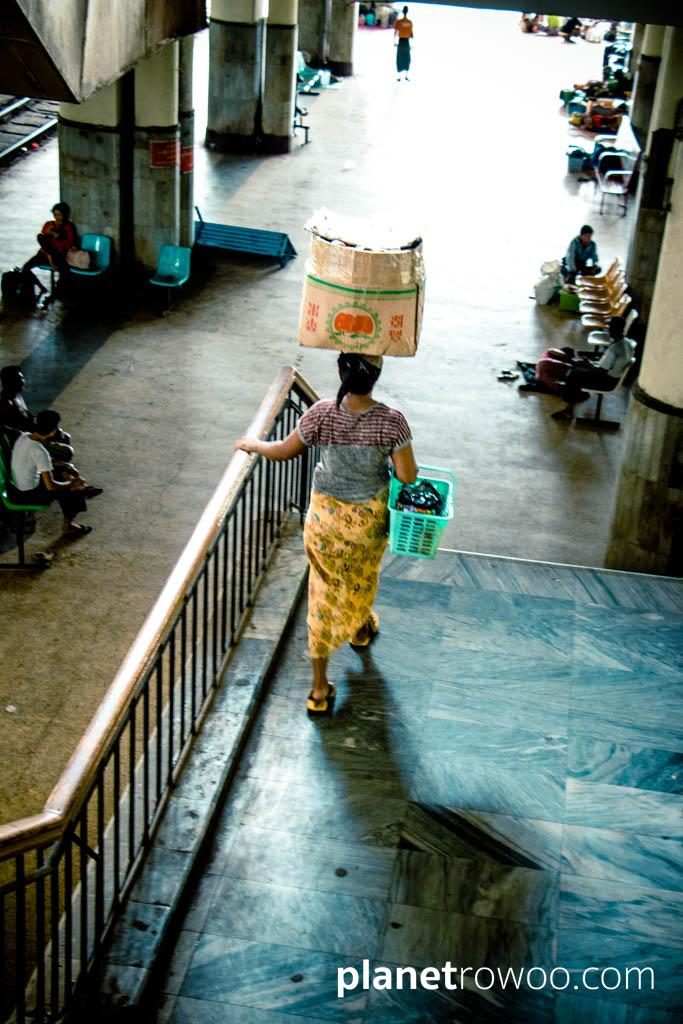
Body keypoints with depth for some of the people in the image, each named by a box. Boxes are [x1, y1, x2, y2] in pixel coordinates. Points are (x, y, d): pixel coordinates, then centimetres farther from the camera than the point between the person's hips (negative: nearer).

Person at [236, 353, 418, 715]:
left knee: (324, 594, 11)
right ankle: (360, 629, 62)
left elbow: (284, 451, -7)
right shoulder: (391, 421, -23)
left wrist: (253, 444, 13)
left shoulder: (322, 413, -20)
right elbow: (407, 476, -16)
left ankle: (320, 688, 16)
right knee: (362, 579, 31)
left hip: (326, 516, 0)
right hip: (368, 520, 0)